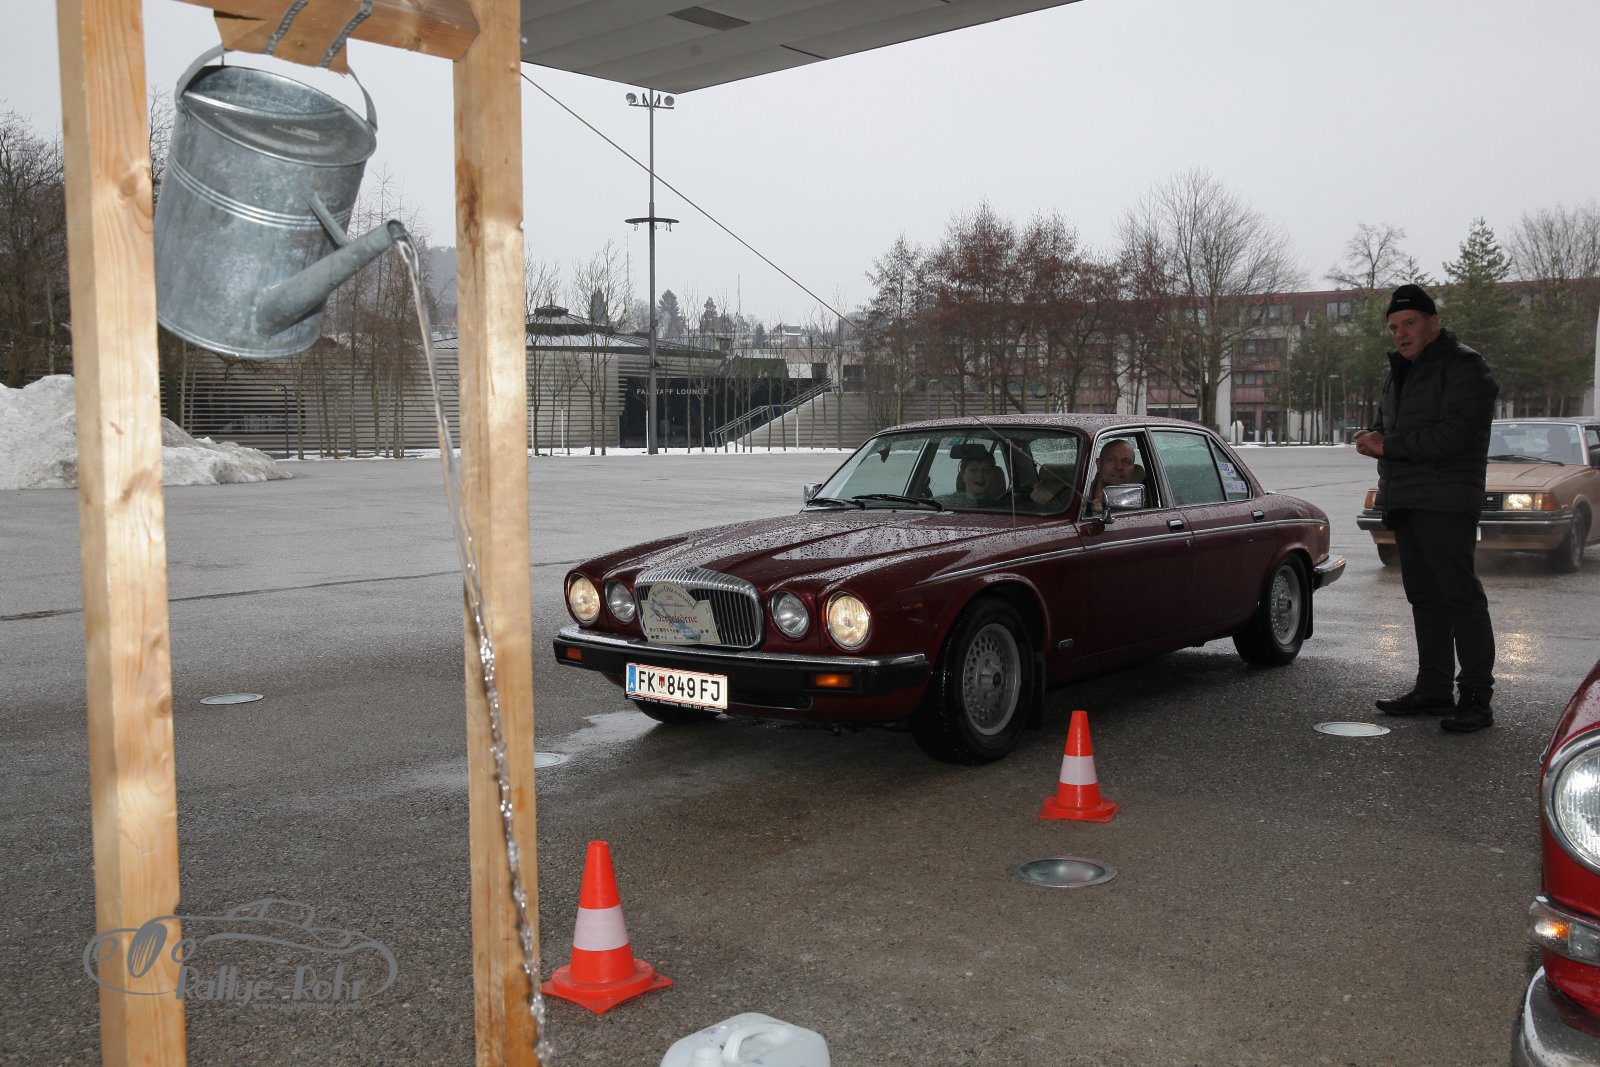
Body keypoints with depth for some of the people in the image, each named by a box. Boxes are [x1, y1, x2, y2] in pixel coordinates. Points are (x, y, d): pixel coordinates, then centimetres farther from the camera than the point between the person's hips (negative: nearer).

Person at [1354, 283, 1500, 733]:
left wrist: (1390, 445, -14)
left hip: (1445, 504, -9)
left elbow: (1453, 434, -19)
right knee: (1424, 597, 11)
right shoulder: (1400, 372, 21)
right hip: (1404, 504, 9)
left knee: (1459, 594, -9)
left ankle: (1476, 697, -7)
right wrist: (1373, 439, 3)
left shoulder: (1462, 367, -8)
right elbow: (1387, 425, 27)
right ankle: (1433, 689, 18)